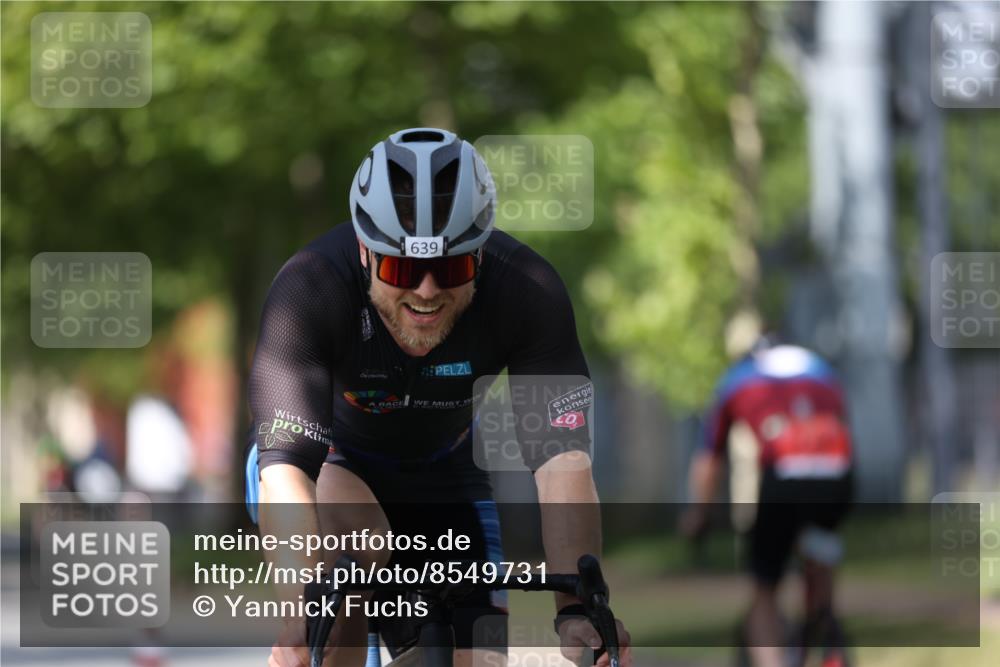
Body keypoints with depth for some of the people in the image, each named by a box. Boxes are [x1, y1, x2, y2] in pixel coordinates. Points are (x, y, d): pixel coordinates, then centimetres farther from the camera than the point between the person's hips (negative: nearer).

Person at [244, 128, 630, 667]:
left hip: (443, 479, 3)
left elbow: (562, 460, -37)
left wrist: (577, 611, -51)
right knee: (345, 530, -36)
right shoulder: (311, 288, -35)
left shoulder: (527, 293, -29)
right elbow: (286, 468, -45)